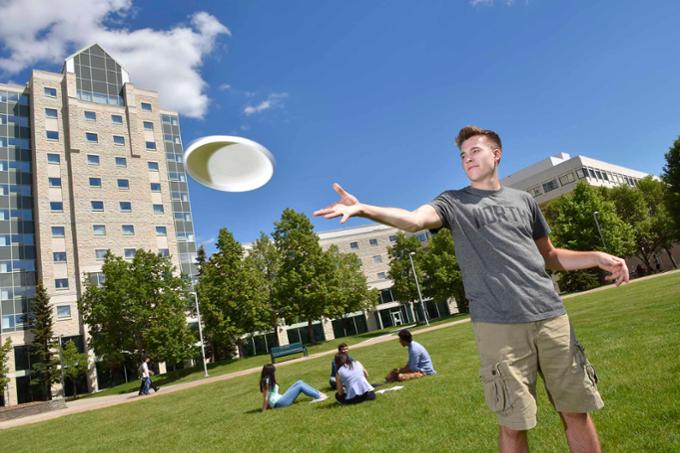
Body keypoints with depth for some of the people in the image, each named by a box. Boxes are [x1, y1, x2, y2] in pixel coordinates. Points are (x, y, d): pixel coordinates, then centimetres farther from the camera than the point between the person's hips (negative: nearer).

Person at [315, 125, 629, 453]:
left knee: (577, 410, 8)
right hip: (498, 325, -3)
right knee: (513, 424, 0)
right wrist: (363, 209, -33)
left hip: (551, 316, 4)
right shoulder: (454, 203, 6)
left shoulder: (523, 200, 17)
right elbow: (414, 219, -16)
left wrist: (597, 257, 8)